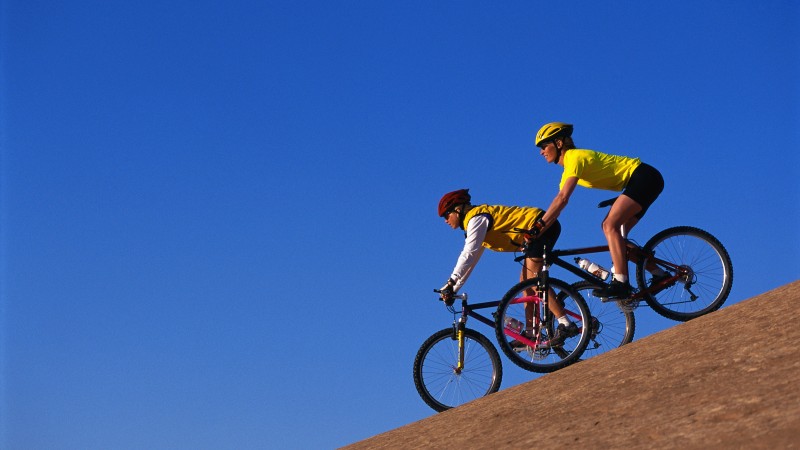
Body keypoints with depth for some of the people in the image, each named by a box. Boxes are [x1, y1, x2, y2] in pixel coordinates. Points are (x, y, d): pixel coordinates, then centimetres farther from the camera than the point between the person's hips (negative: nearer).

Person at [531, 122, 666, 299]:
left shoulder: (574, 157, -16)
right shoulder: (568, 168, 14)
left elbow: (562, 199, -27)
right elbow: (558, 204, 14)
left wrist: (538, 226, -29)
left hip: (644, 177, -10)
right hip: (646, 180, 10)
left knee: (610, 225, -21)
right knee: (616, 232, 7)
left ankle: (620, 283, -29)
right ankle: (659, 274, 10)